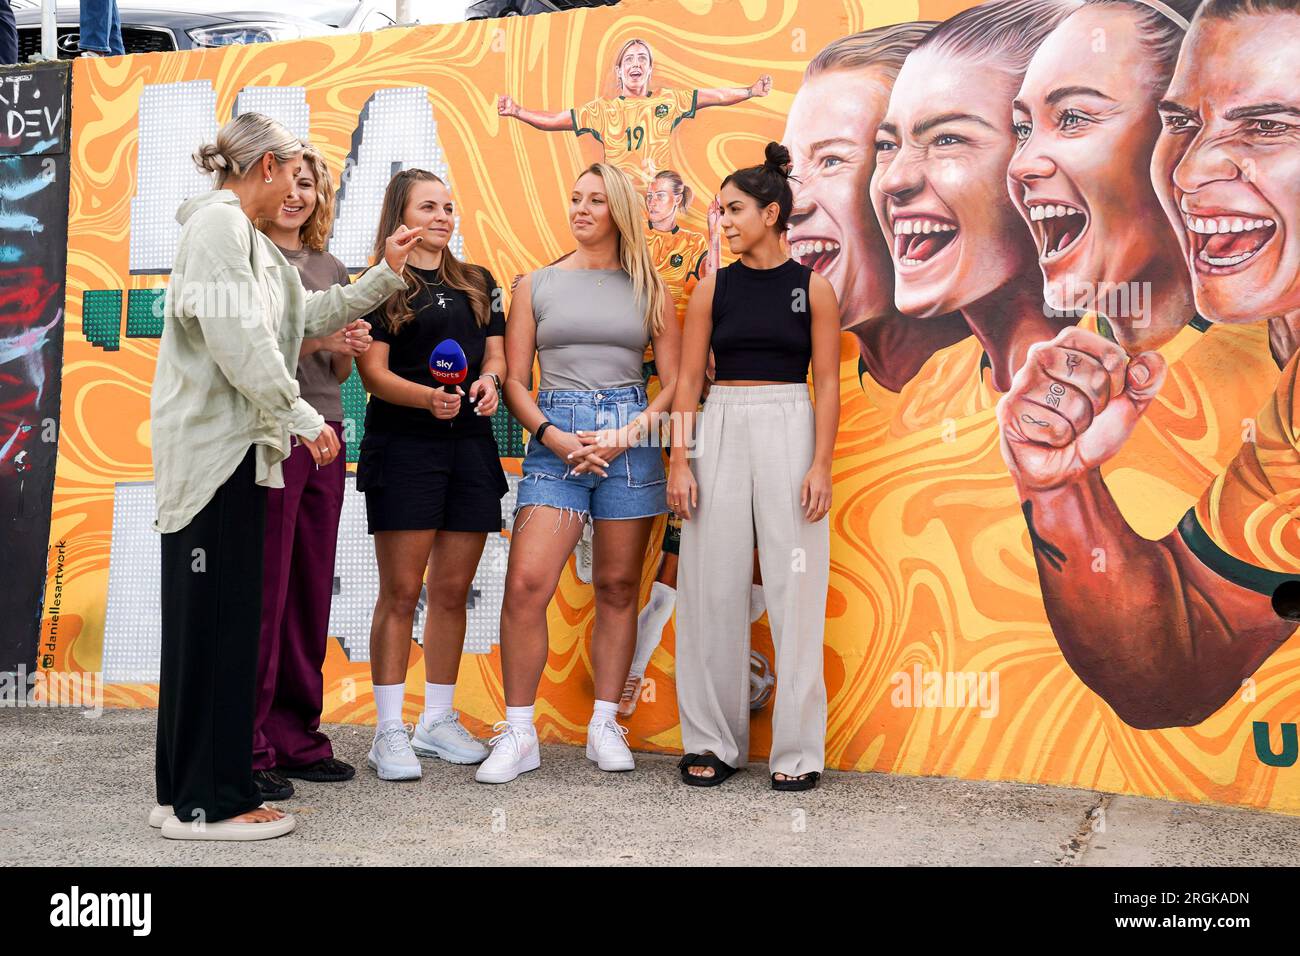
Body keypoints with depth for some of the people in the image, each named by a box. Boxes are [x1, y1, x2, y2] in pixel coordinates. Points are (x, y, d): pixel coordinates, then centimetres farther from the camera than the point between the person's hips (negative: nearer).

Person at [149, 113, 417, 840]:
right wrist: (300, 415, -16)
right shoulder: (219, 220, -9)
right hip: (214, 444, -10)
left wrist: (387, 275, 21)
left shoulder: (246, 235, 21)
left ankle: (189, 790, 19)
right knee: (218, 616, -7)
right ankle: (208, 802, 0)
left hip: (231, 445, 10)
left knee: (210, 617, 11)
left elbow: (310, 315, 23)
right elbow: (236, 336, -19)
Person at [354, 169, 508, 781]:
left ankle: (438, 720, 20)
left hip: (471, 445, 5)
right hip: (402, 448, -5)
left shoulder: (478, 284, 17)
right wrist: (427, 397, -25)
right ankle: (389, 731, 3)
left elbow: (496, 353, 16)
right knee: (400, 592, -4)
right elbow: (373, 372, -7)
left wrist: (489, 380, -8)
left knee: (452, 591, 8)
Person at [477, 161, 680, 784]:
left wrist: (630, 433, -8)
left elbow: (674, 382, 7)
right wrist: (554, 437, -9)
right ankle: (518, 735, -2)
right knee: (526, 584, -13)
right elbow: (515, 381, 7)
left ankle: (605, 726, 17)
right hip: (555, 439, -1)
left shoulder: (647, 288, 11)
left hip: (631, 440, 1)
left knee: (618, 588, 5)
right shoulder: (536, 284, 11)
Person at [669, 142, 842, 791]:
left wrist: (821, 465, -9)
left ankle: (798, 750, 8)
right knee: (714, 589, 3)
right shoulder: (713, 288, 7)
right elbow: (688, 380, 5)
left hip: (790, 432, -2)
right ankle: (713, 742, 15)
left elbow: (827, 383, 1)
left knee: (795, 590, -1)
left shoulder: (812, 287, 3)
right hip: (721, 433, 2)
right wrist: (679, 462, -3)